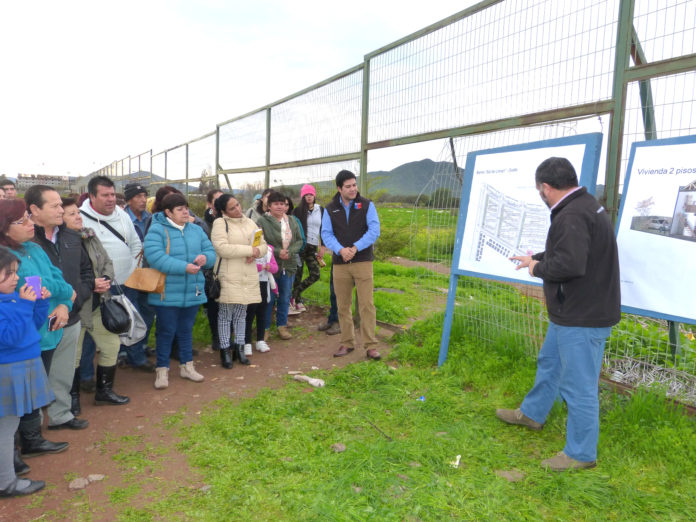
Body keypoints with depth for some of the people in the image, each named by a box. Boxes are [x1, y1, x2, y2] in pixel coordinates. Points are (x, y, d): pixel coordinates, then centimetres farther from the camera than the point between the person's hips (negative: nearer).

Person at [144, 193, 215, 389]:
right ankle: (162, 370, 18)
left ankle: (186, 366, 31)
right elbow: (155, 257, -23)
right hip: (167, 294, -5)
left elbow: (211, 251, 11)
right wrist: (184, 267, -27)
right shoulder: (157, 230, -10)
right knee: (166, 331, 4)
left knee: (186, 330, 17)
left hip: (192, 292, 5)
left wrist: (205, 257, -15)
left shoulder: (196, 230, 9)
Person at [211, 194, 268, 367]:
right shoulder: (220, 223, -5)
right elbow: (222, 248, -18)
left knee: (241, 313, 13)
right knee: (226, 314, 2)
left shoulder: (250, 223, 14)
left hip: (248, 276, 5)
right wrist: (249, 250, -15)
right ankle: (225, 350, 13)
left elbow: (263, 245, 15)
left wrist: (256, 252, -9)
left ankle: (239, 348, 24)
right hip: (228, 277, -5)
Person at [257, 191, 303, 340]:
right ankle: (265, 328, 17)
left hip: (288, 266, 5)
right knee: (268, 298, 3)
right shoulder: (262, 221, -7)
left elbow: (299, 240, 9)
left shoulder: (292, 221, 9)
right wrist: (277, 252, -19)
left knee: (285, 298, 13)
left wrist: (290, 251, -9)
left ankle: (282, 326, 27)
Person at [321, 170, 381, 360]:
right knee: (343, 305, 8)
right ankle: (347, 343, 21)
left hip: (363, 261, -2)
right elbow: (326, 234, 1)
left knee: (366, 304, -4)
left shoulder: (366, 205, 2)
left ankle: (370, 346, 3)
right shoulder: (330, 209, 7)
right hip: (340, 263, 2)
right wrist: (341, 250, -18)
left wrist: (355, 248, -17)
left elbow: (374, 230, -6)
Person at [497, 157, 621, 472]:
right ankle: (531, 414, 46)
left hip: (583, 318, -11)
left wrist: (538, 268, -15)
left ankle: (581, 454, 17)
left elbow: (569, 263, -34)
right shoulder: (584, 206, 10)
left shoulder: (573, 216, -25)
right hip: (570, 312, 11)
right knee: (549, 363, 26)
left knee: (578, 385, 1)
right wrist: (534, 258, 33)